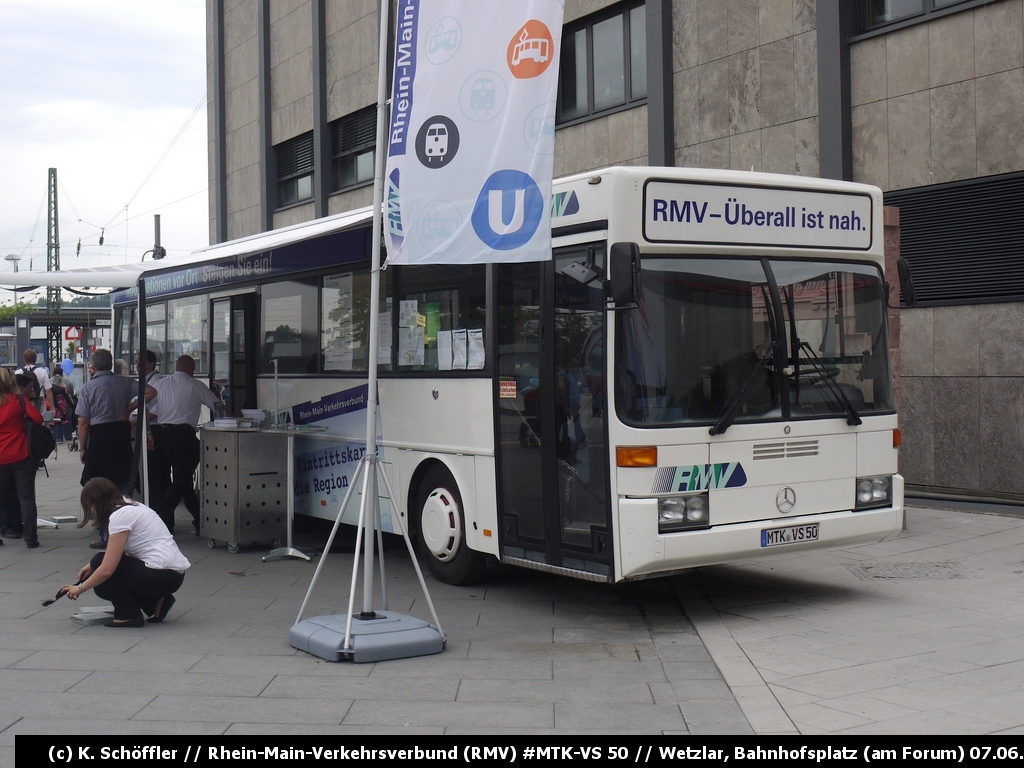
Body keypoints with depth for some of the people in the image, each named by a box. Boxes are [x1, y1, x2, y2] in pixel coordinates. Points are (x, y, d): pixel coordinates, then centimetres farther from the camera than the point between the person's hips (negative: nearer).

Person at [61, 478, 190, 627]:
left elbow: (107, 569, -15)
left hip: (162, 576, -9)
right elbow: (126, 553, 25)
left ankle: (128, 614, 1)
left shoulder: (120, 516, -13)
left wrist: (80, 588, -1)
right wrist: (93, 566, 15)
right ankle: (155, 602, 10)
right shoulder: (131, 507, 15)